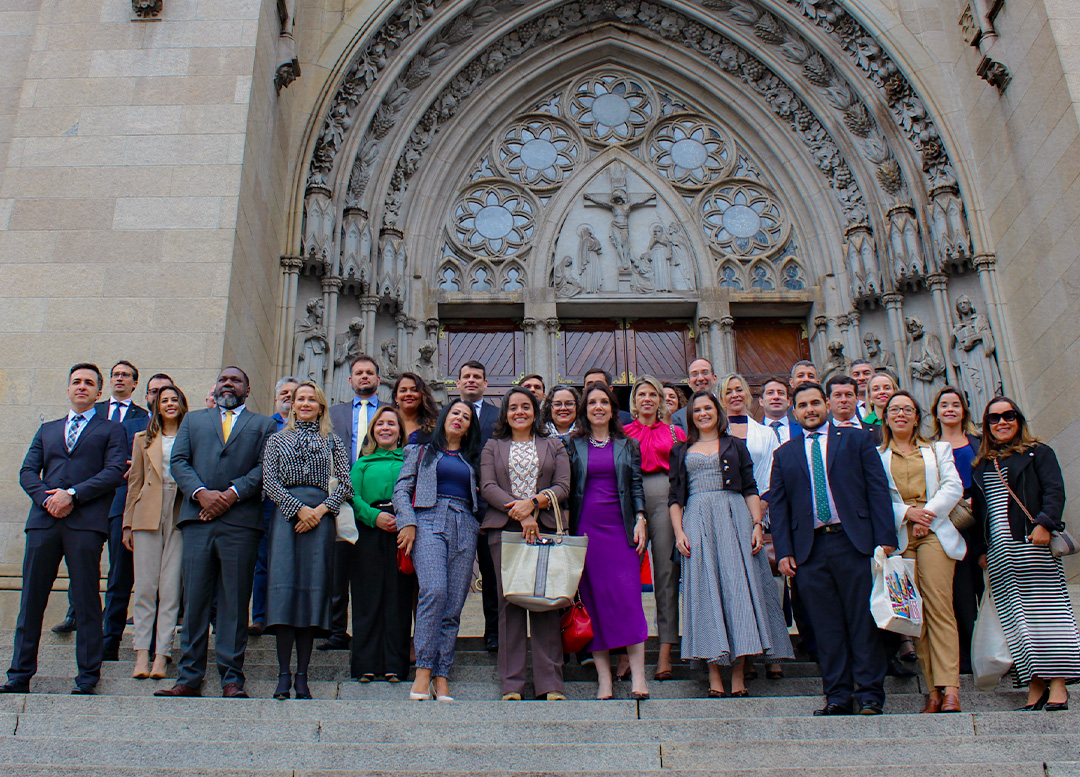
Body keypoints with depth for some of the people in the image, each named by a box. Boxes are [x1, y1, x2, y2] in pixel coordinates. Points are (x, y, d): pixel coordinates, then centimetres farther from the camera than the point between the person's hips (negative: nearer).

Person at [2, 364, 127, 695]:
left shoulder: (111, 430, 13)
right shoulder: (47, 430, 25)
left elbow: (115, 472, -2)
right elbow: (28, 471, 14)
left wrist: (72, 495, -11)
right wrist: (47, 499, -6)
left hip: (85, 522, -4)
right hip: (44, 519, 4)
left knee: (86, 600, -2)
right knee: (31, 598, 4)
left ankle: (88, 676, 5)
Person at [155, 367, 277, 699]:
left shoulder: (263, 424, 16)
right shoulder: (193, 419, 22)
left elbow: (265, 467, 3)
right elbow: (179, 461, 10)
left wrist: (232, 493, -10)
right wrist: (201, 493, -7)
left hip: (240, 521, -2)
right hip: (197, 520, 2)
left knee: (234, 603, -1)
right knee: (194, 600, 2)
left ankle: (232, 679, 4)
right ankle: (189, 679, 8)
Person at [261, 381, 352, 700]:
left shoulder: (333, 442, 14)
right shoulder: (277, 440, 15)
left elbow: (346, 483, 7)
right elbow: (268, 482, 4)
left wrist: (321, 510, -8)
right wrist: (299, 508, -8)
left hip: (320, 515, 0)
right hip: (285, 514, 0)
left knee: (313, 588, -4)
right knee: (284, 586, -9)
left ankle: (302, 675, 1)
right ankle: (284, 674, -5)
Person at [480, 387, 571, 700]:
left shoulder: (554, 446, 18)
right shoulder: (492, 447, 18)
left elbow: (563, 487, 6)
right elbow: (487, 487, 3)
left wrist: (533, 503, -12)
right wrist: (518, 514, -11)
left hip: (545, 529, 0)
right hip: (504, 530, 0)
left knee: (547, 602, -5)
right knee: (509, 602, -4)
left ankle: (549, 683, -1)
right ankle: (512, 683, 0)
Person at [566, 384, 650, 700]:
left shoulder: (628, 445, 12)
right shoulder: (573, 445, 9)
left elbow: (637, 485, 10)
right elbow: (566, 488, 7)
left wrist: (640, 520, -2)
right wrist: (566, 530, 0)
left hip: (620, 528, 0)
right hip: (586, 528, 0)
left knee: (628, 595, -8)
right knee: (594, 599, -1)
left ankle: (637, 675, -6)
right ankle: (604, 678, 3)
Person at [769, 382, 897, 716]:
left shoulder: (856, 440, 9)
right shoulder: (784, 454, 15)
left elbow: (878, 488, 3)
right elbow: (777, 506, 12)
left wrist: (885, 538, -7)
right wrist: (784, 551, 1)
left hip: (853, 541, -2)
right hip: (809, 548, 2)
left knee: (863, 620, 0)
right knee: (826, 626, 3)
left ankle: (869, 693, 8)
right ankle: (838, 694, 9)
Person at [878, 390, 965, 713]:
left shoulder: (938, 450, 21)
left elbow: (953, 487, 7)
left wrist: (926, 515, -8)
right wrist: (906, 512, -10)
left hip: (934, 532, 0)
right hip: (899, 537, 0)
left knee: (939, 606, -13)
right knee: (914, 612, -5)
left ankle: (949, 687, -18)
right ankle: (933, 690, -4)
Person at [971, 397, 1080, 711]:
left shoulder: (1038, 452, 8)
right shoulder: (981, 464, 20)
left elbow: (1054, 490, -4)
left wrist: (1044, 523, -19)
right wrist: (981, 549, 14)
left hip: (1033, 543, -4)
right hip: (999, 551, 4)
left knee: (1045, 608, -8)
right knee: (1015, 616, -1)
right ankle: (1035, 688, 1)